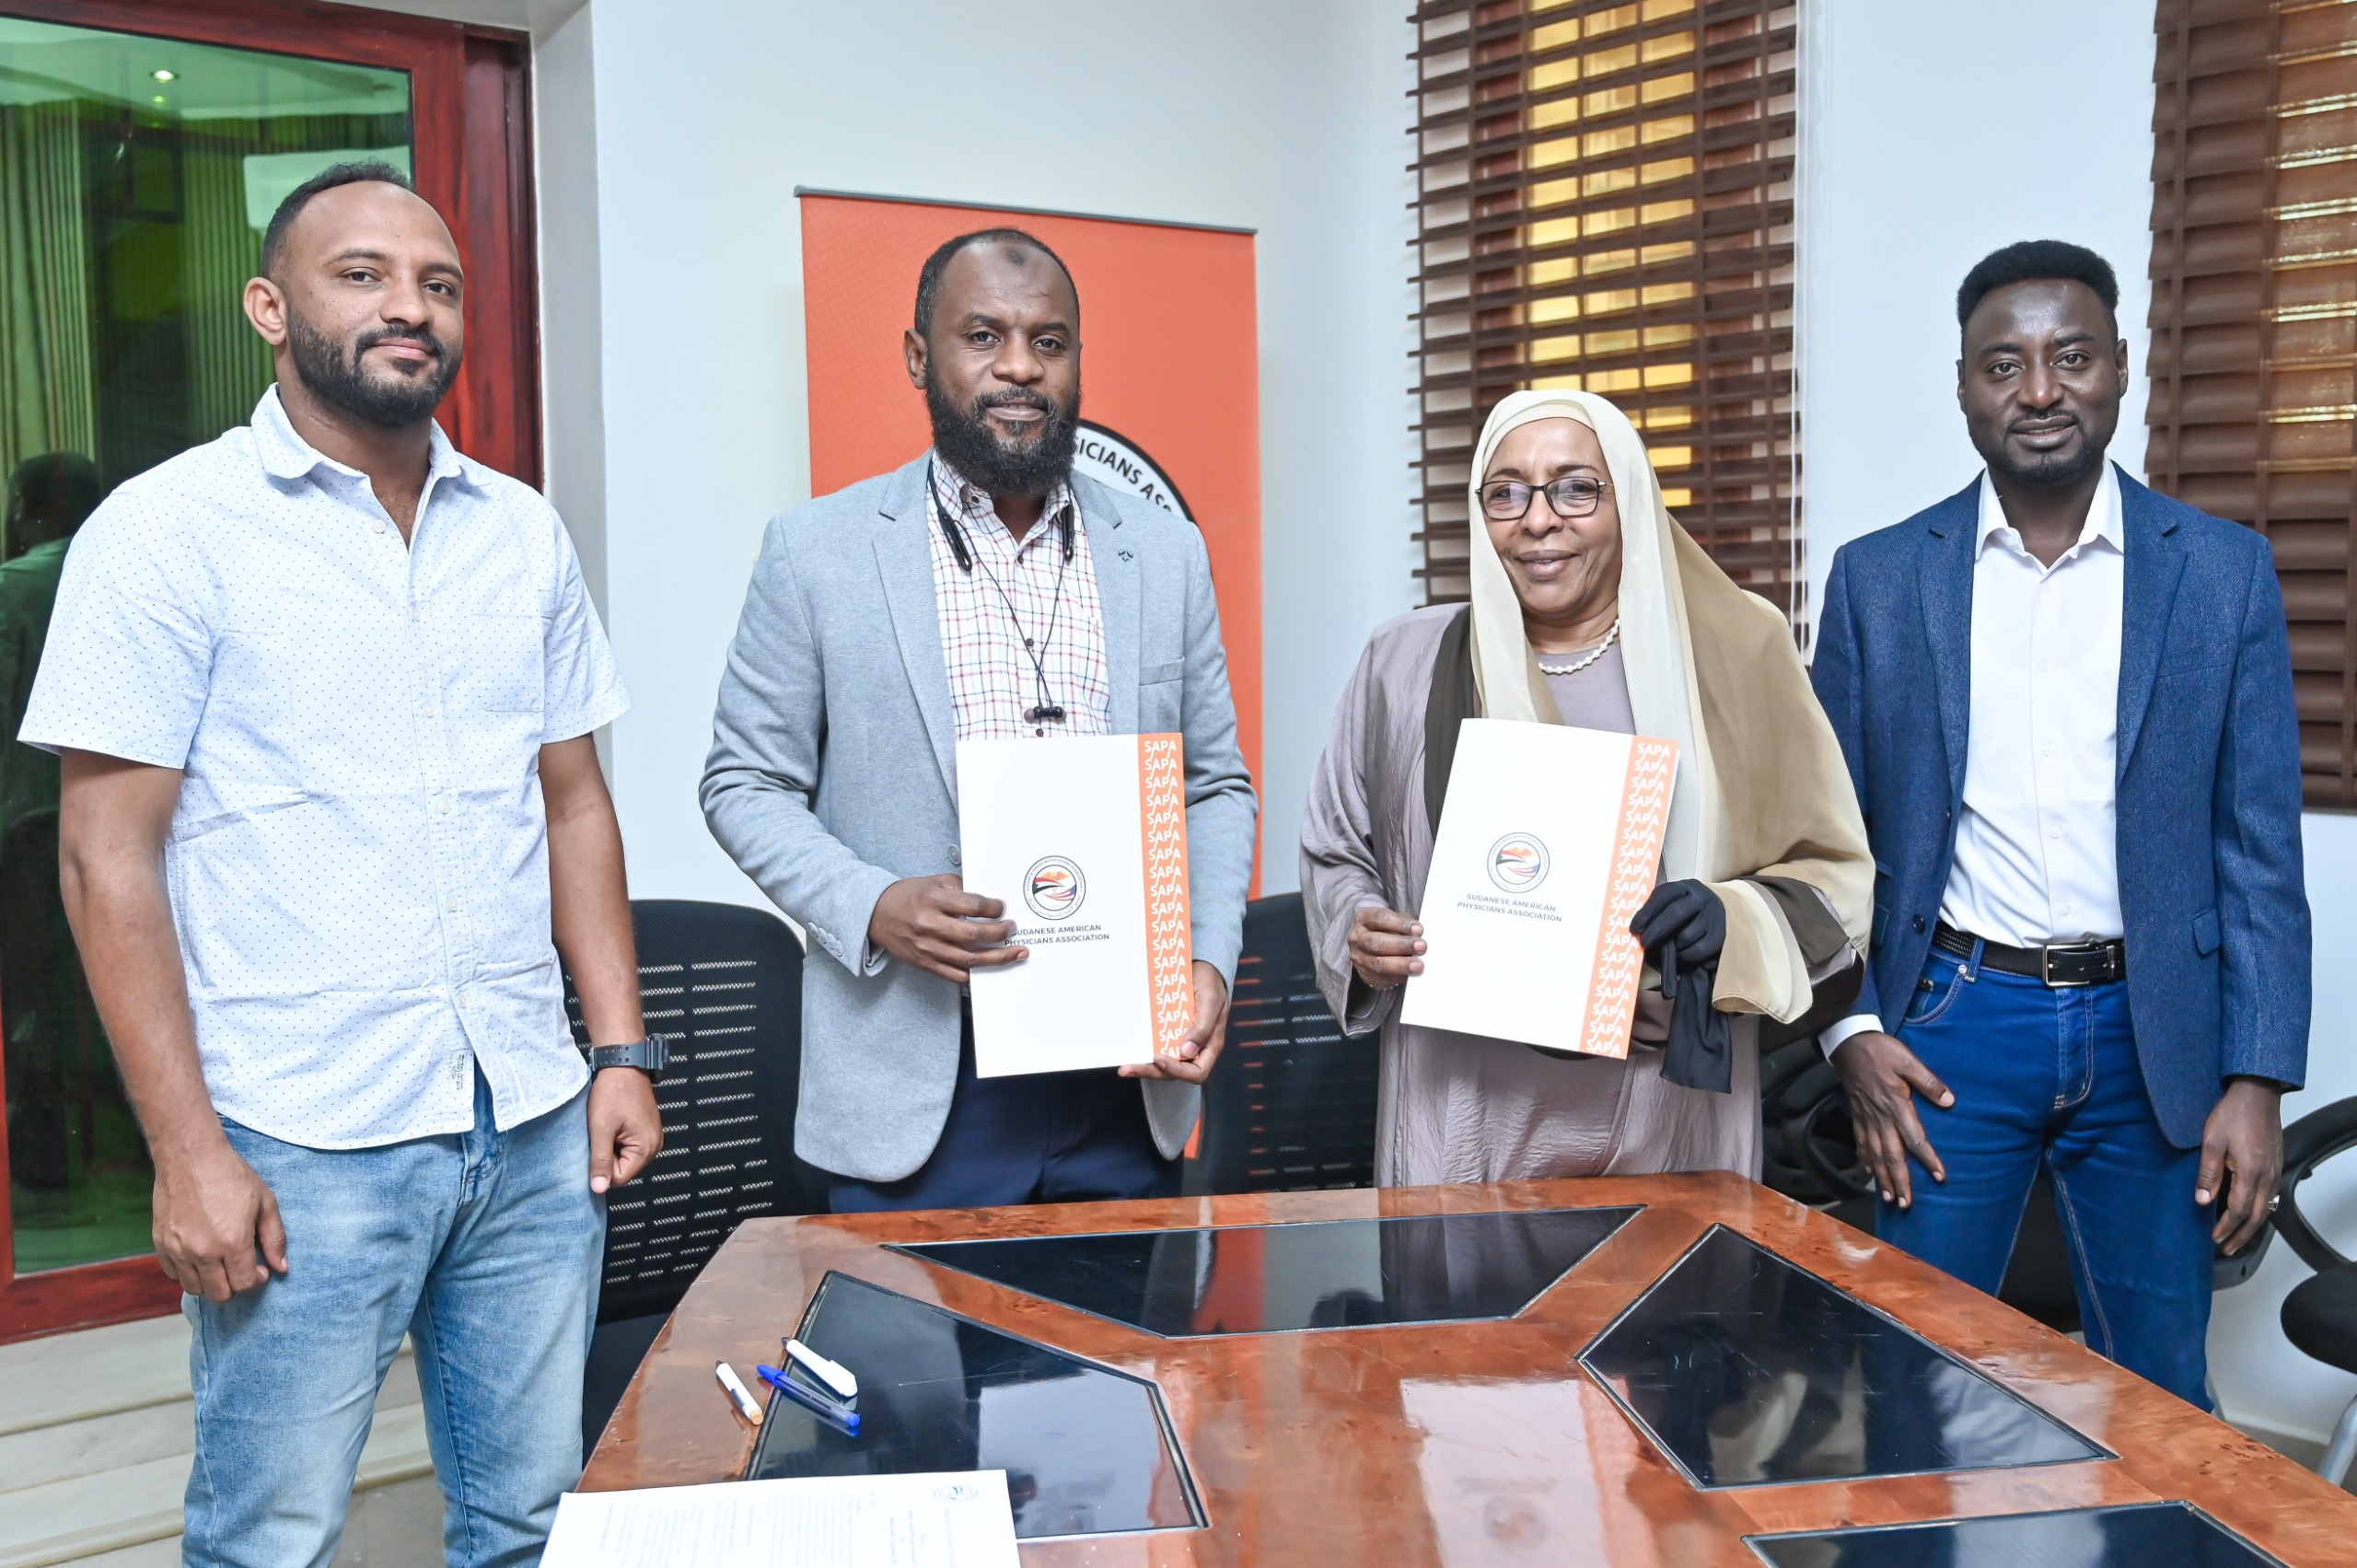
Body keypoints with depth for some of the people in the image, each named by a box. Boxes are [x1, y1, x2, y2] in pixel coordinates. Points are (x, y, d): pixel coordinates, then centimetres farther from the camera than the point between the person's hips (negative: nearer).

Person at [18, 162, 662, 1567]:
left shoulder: (525, 533, 9)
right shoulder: (168, 531, -5)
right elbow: (109, 855, -7)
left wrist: (623, 1048, 6)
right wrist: (187, 1150, -11)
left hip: (534, 1129, 4)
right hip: (303, 1147, -4)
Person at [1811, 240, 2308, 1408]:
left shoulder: (2223, 573, 2)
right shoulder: (1877, 578, 2)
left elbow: (2260, 848, 1)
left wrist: (2257, 1079, -5)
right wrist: (1853, 1029, -6)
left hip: (2151, 1033, 1)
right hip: (1953, 1020, 0)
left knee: (2158, 1396, 10)